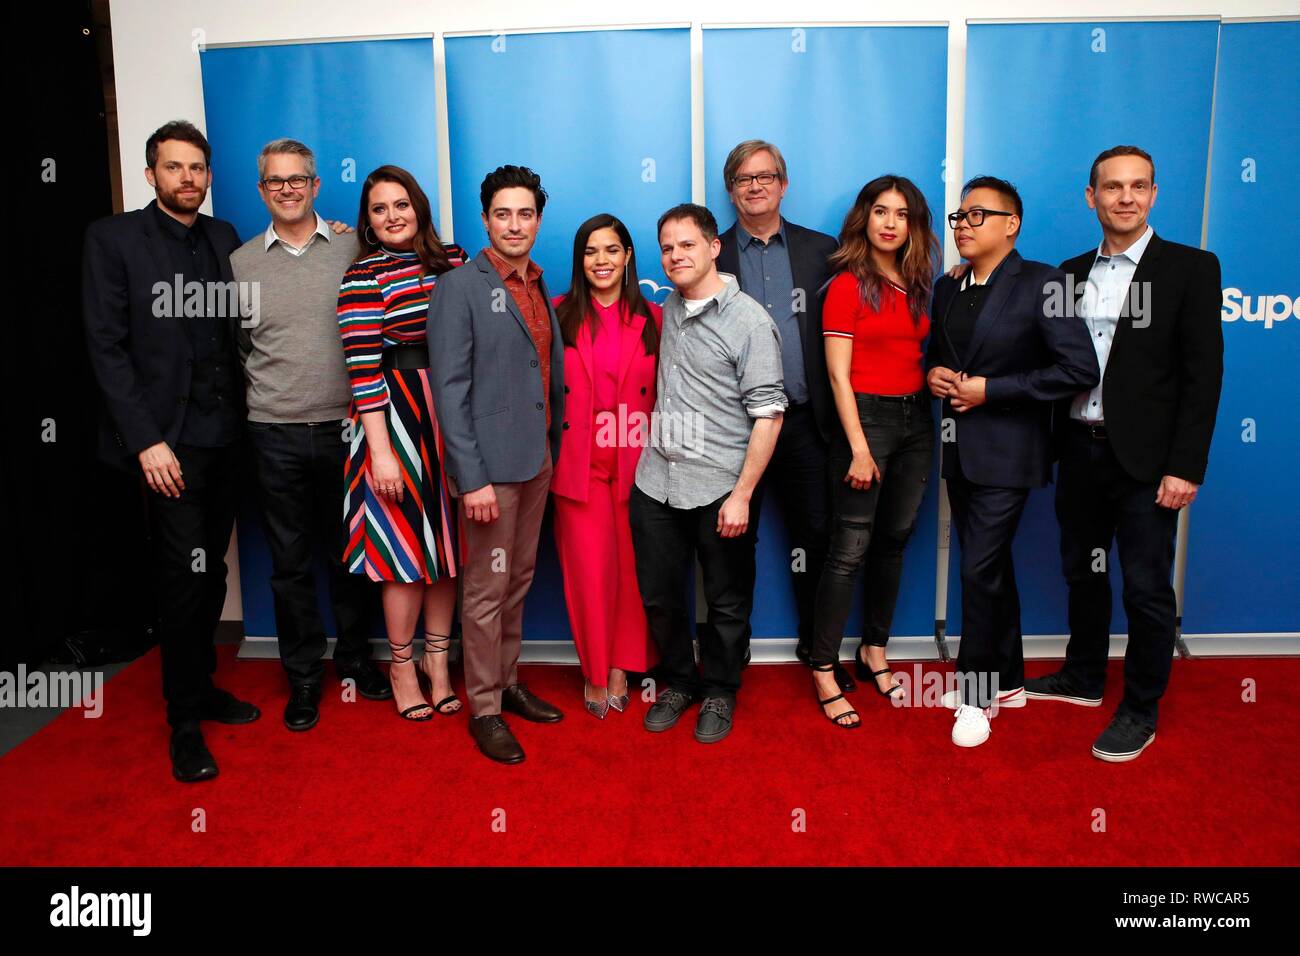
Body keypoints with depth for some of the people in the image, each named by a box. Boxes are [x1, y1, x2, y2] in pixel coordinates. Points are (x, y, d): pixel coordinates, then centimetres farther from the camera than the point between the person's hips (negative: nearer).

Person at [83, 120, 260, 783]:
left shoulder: (223, 238, 11)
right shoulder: (113, 238, -2)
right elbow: (106, 347, -8)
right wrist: (146, 440, -13)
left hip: (224, 434, 5)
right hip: (169, 438, -4)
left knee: (211, 569, 13)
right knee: (183, 574, -2)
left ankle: (201, 684, 29)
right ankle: (184, 722, 12)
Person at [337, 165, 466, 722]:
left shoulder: (454, 261, 9)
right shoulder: (364, 277, -6)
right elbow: (362, 369, -11)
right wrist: (380, 451, -15)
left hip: (456, 417, 5)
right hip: (398, 416, -4)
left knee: (446, 544, 11)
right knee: (405, 547, 2)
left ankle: (437, 658, 26)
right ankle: (402, 665, 21)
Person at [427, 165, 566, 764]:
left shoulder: (541, 289, 12)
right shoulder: (459, 289, -8)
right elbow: (449, 391, -14)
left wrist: (556, 448, 9)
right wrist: (472, 479, -18)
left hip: (537, 460, 7)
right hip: (491, 466, -7)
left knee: (518, 581, 16)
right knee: (487, 591, 3)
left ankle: (509, 683, 31)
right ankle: (484, 709, 16)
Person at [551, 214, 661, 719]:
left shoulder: (653, 320, 6)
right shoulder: (559, 315, 3)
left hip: (636, 463, 1)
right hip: (579, 464, -1)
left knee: (631, 565, 4)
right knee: (589, 568, 0)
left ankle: (621, 666, 21)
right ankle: (595, 673, 16)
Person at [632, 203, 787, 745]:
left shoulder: (750, 322, -10)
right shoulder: (668, 308, 9)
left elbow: (768, 415, -12)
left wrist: (741, 494, -16)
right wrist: (654, 439, 12)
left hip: (718, 488, -5)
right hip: (656, 481, 5)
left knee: (727, 603, 9)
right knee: (658, 594, 13)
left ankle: (719, 691, 29)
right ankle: (678, 681, 34)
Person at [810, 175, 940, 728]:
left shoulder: (918, 285, 11)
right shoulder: (847, 285, -7)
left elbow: (919, 355, 15)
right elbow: (839, 375, -12)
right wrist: (859, 449, -16)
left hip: (916, 418, 7)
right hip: (867, 416, -6)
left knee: (894, 541, 12)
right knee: (850, 549, -5)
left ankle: (874, 653, 27)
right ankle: (824, 672, 4)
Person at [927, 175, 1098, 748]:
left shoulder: (1040, 284, -11)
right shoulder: (947, 287, 10)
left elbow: (1080, 369, -17)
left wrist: (990, 390, -18)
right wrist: (933, 373, -2)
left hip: (1006, 453, -7)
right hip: (960, 449, 7)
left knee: (980, 571, -6)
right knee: (991, 568, 16)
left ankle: (975, 694, 11)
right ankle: (1006, 680, 31)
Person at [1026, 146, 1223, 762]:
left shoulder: (1190, 269, -4)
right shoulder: (1071, 272, 10)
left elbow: (1203, 375, -8)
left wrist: (1185, 467, -14)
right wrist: (1056, 444, 0)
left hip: (1144, 458, -4)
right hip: (1079, 450, 5)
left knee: (1146, 587, 3)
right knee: (1082, 572, 17)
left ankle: (1140, 710, 19)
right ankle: (1083, 677, 35)